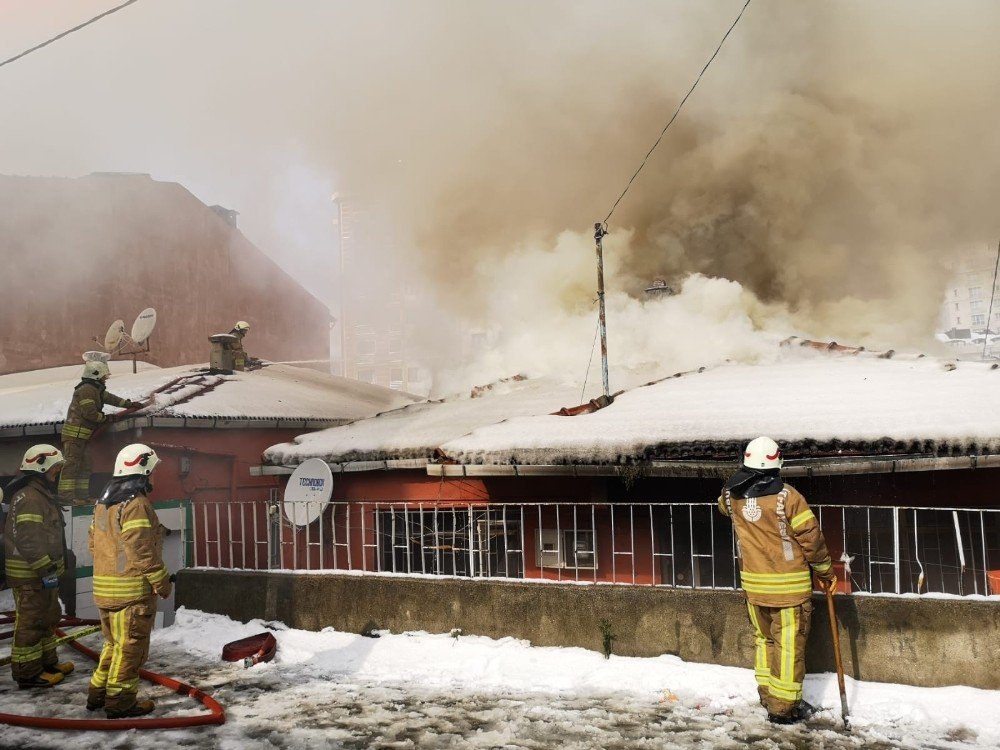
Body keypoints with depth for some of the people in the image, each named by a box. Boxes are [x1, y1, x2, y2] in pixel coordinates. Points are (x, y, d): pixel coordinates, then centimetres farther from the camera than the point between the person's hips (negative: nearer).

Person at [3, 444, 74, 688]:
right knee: (30, 623, -4)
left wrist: (52, 566, 26)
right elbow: (28, 539, -26)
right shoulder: (28, 497, -19)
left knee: (46, 619, 20)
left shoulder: (42, 495, 16)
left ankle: (46, 662, 31)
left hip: (43, 572, 11)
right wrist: (45, 569, -25)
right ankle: (27, 673, 3)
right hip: (30, 576, -11)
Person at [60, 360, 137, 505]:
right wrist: (105, 418, -5)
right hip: (74, 432, -11)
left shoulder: (96, 389, 17)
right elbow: (90, 413, -21)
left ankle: (82, 495, 17)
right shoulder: (87, 389, -16)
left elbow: (109, 398, 29)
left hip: (83, 434, 11)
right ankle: (66, 495, -14)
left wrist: (129, 404, 30)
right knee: (72, 463, -12)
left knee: (84, 464, 12)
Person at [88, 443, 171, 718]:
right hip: (132, 589, -9)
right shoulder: (136, 503, -16)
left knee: (115, 642, 20)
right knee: (130, 646, 0)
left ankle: (98, 693, 25)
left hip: (104, 587, 9)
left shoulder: (104, 502, 13)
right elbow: (141, 550, -20)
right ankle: (120, 701, 5)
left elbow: (94, 543, 17)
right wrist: (161, 581, -13)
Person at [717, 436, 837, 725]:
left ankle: (768, 695, 29)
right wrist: (825, 571, 2)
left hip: (753, 584, 5)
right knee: (789, 645, 4)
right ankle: (783, 708, 8)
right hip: (789, 585, -5)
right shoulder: (787, 496, -17)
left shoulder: (731, 496, -2)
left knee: (765, 639, 19)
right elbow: (811, 537, -11)